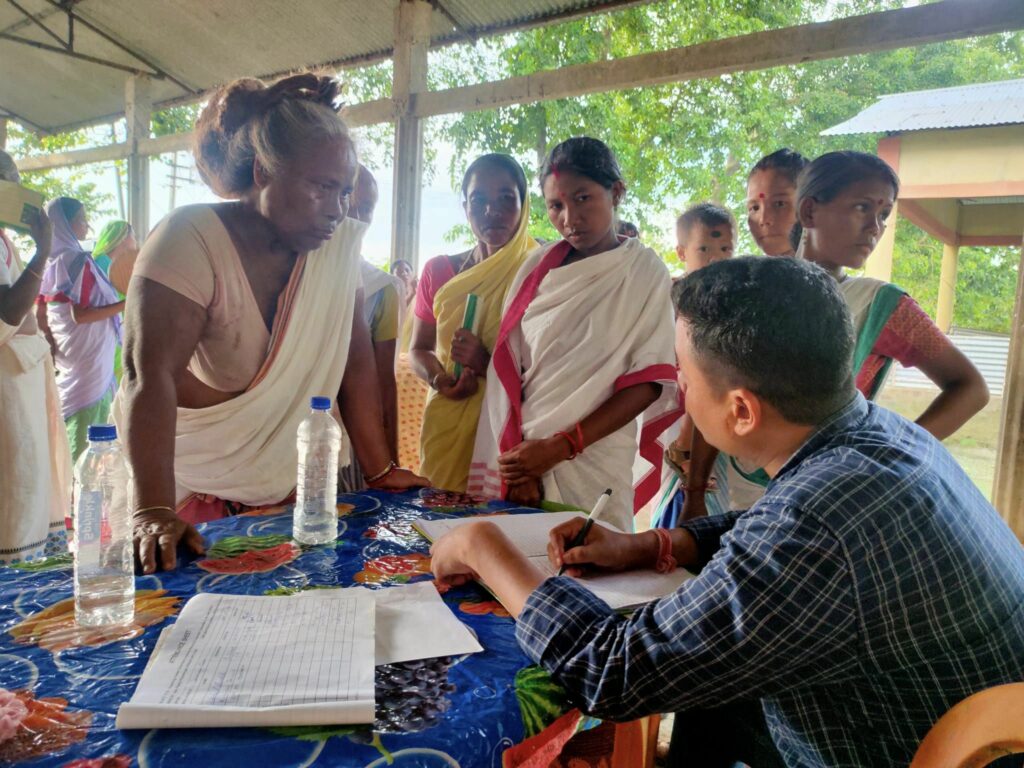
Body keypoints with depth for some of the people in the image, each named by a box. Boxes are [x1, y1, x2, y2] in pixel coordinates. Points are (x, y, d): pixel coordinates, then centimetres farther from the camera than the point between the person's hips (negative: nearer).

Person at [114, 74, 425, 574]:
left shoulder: (338, 246, -5)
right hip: (187, 489, -3)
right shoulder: (192, 241, -19)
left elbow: (355, 363, -3)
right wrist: (154, 513, -37)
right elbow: (150, 376, -27)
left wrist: (380, 471, -6)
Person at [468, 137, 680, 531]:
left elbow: (650, 382, -6)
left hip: (593, 463, -2)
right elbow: (507, 364, 2)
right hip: (519, 457, 3)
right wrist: (517, 466, -7)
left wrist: (561, 447, -13)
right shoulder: (539, 266, 5)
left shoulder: (645, 273, -2)